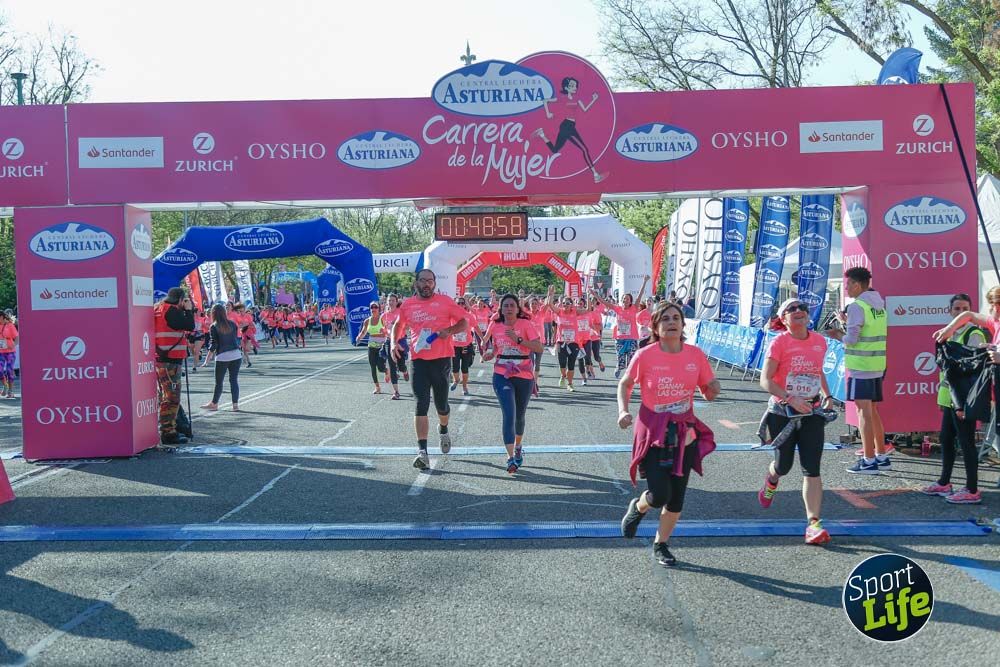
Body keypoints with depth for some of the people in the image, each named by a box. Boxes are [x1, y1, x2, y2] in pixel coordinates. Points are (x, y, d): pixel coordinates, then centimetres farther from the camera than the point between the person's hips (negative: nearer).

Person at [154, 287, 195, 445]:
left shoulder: (158, 308, 17)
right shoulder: (171, 310, -13)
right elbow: (189, 326, -13)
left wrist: (185, 310, 12)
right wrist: (188, 309, 0)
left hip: (160, 359, 10)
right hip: (170, 359, -10)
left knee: (165, 396, 17)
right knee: (172, 397, -8)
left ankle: (168, 430, 25)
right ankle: (168, 433, -8)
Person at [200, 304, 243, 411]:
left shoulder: (214, 327, -5)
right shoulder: (233, 323, 6)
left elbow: (214, 344, -8)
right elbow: (237, 339, 10)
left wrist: (207, 359, -3)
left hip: (222, 357, -3)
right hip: (236, 355, 3)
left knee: (219, 381, 8)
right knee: (234, 380, 5)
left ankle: (214, 403, 20)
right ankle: (235, 404, 3)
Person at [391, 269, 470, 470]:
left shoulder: (445, 301, 0)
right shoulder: (407, 304, 8)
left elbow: (465, 322, 3)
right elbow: (398, 325, 23)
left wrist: (449, 330, -15)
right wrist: (395, 342, 5)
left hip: (441, 359, -1)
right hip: (418, 360, 1)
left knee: (441, 404, 11)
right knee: (421, 405, -8)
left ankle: (443, 430, 45)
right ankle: (422, 451, -10)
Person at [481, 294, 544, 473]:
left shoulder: (525, 324, -8)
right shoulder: (495, 325, 0)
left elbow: (539, 348, -16)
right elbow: (486, 342, 20)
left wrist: (519, 339, -24)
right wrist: (487, 354, -1)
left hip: (524, 377, 0)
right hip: (502, 376, 0)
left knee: (519, 416, 17)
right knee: (509, 416, -15)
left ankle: (518, 448, 44)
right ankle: (511, 458, -18)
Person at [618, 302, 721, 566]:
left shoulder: (696, 355, -3)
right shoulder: (645, 356, -10)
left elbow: (709, 394, 7)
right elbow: (625, 384, 5)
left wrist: (713, 389, -16)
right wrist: (623, 410, -11)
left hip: (684, 433, 3)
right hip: (653, 432, -3)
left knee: (676, 499, 8)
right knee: (659, 495, -14)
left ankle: (661, 545, 31)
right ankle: (638, 507, 23)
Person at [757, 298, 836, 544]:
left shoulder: (820, 341, 6)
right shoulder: (779, 342, -9)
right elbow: (765, 380, -14)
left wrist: (827, 397, 11)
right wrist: (792, 399, -24)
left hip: (812, 413, 3)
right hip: (782, 412, -2)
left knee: (812, 469, -6)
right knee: (784, 464, 9)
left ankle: (813, 523, -7)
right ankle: (771, 480, 46)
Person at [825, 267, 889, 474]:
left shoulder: (857, 306, -14)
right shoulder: (879, 304, 12)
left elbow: (851, 340, -17)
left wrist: (838, 335, 2)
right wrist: (848, 321, 16)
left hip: (860, 366, -8)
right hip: (877, 364, 9)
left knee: (864, 411, -4)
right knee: (873, 411, 16)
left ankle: (868, 461, -1)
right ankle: (881, 457, 22)